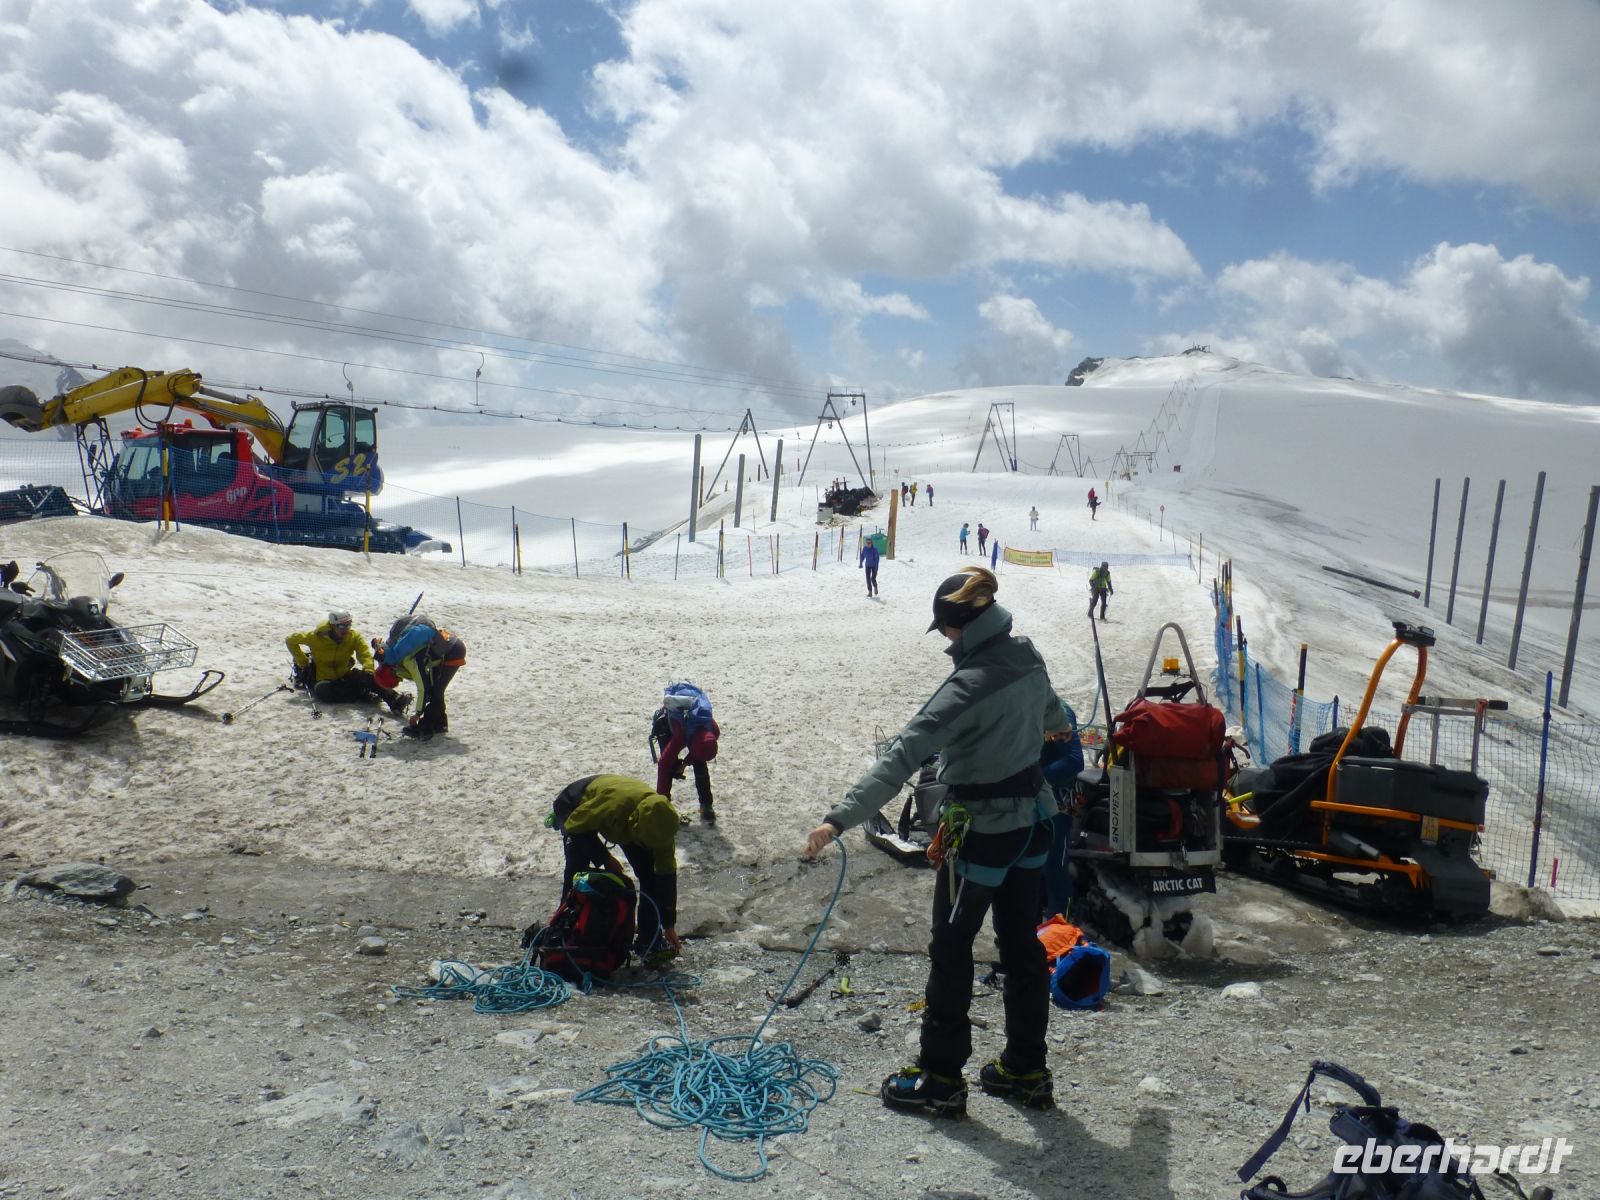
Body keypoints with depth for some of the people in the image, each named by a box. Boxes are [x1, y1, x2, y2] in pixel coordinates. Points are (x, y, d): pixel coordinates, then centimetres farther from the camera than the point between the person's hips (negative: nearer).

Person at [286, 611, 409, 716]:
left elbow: (365, 655, -23)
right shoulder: (316, 636, -13)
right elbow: (290, 640, 0)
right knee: (323, 692, -39)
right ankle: (365, 696, -29)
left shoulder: (354, 637, -9)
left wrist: (368, 671, -44)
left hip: (345, 677, 1)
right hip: (323, 680, -1)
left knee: (364, 676, -31)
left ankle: (394, 701, -48)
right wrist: (303, 662, -5)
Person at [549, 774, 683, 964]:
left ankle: (649, 940, 2)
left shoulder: (660, 820, -31)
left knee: (650, 873, -8)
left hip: (623, 822, 4)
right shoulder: (613, 804, -47)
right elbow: (574, 825, -27)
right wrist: (605, 859, -26)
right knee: (576, 870, -25)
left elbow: (667, 875, -20)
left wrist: (669, 925, -17)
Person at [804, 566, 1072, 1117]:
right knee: (1021, 943, 17)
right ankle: (1025, 1070, 30)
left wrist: (840, 818, -34)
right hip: (1032, 821, 8)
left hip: (982, 831, -8)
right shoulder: (1028, 661, -1)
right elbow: (1052, 716, 22)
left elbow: (904, 756, -32)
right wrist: (1054, 725, 47)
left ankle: (940, 1077, 17)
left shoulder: (969, 684, -26)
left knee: (951, 948, 6)